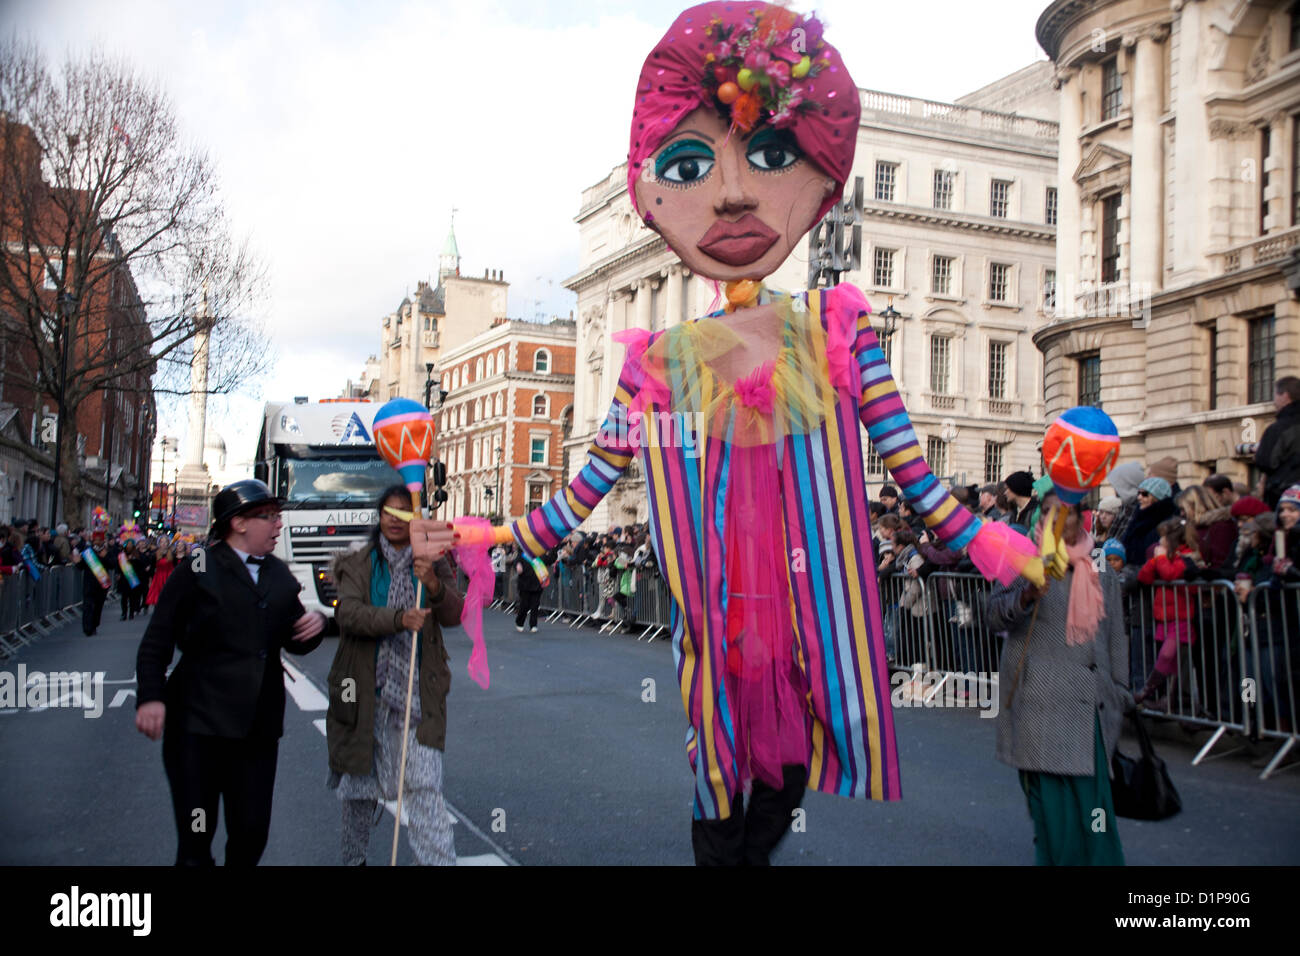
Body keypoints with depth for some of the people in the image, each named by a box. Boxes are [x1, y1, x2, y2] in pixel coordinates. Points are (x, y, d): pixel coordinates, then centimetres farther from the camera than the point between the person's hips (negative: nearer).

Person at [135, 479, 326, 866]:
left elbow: (294, 642, 18)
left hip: (258, 725, 5)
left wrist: (315, 624, -4)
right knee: (195, 840, 2)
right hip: (199, 721, -4)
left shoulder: (280, 575, 14)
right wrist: (151, 696, -17)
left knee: (251, 834, 7)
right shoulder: (198, 568, -2)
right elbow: (158, 638, -5)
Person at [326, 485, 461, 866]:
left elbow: (453, 616, -6)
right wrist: (399, 619, -29)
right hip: (365, 691, 1)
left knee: (425, 787, -12)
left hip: (416, 692, -1)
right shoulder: (359, 564, 4)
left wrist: (434, 584, -26)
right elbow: (348, 612, -13)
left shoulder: (433, 563, 6)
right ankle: (353, 858, 35)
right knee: (359, 781, 15)